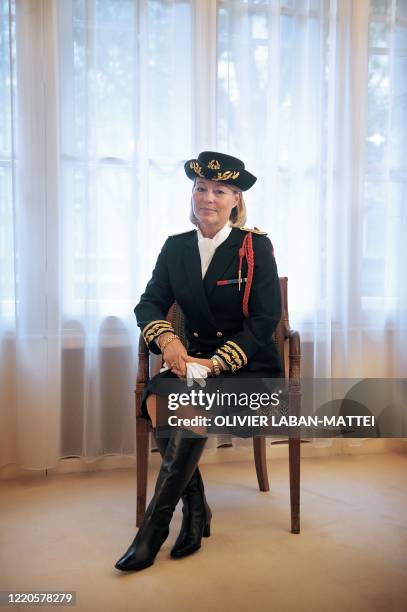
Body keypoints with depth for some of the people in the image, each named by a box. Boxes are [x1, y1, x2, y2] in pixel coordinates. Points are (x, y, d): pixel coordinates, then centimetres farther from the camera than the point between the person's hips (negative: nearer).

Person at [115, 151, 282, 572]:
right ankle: (196, 508, -12)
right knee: (156, 399, -28)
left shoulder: (256, 247, -5)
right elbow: (149, 303, 4)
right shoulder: (176, 247, 8)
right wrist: (166, 338, -20)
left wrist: (217, 363, -22)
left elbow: (265, 320, -11)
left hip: (248, 367, -4)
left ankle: (153, 529, -20)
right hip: (194, 360, 4)